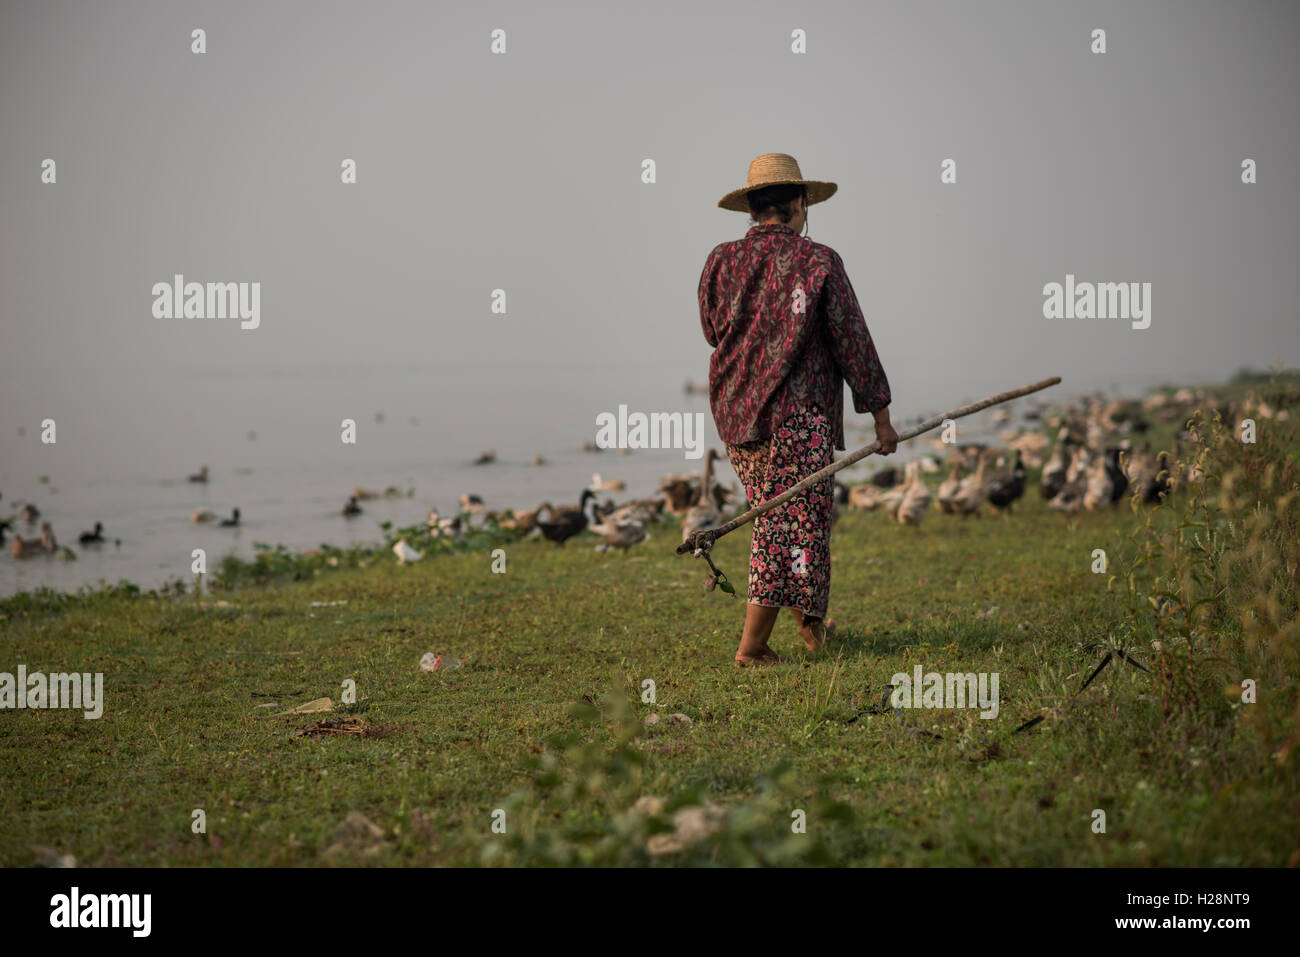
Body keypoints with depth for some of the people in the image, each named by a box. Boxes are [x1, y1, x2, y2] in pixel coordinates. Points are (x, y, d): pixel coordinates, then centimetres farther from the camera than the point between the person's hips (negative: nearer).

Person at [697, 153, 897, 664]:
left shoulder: (720, 261, 4)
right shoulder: (818, 261, -7)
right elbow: (852, 340, -3)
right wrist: (880, 413, 3)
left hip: (733, 411, 6)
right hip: (796, 415, -6)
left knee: (774, 515, 20)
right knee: (795, 524, -1)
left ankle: (808, 619, 25)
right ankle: (752, 645, -5)